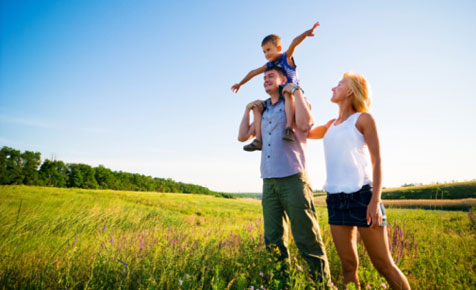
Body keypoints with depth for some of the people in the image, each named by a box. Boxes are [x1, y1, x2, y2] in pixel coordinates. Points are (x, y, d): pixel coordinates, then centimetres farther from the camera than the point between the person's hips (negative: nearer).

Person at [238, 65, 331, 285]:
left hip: (293, 178, -5)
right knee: (273, 241, 8)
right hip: (269, 182, 6)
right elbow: (243, 136, 23)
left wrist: (296, 91, -6)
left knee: (307, 239, -5)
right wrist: (248, 109, 17)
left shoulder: (295, 102, 7)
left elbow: (305, 123, -15)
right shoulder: (263, 111, 23)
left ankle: (322, 282, 7)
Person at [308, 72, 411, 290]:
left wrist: (375, 200, -14)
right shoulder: (331, 125, 18)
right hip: (335, 198, 6)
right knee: (348, 265, 8)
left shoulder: (363, 118, 2)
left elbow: (377, 160, -4)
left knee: (384, 265, -1)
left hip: (361, 195, -5)